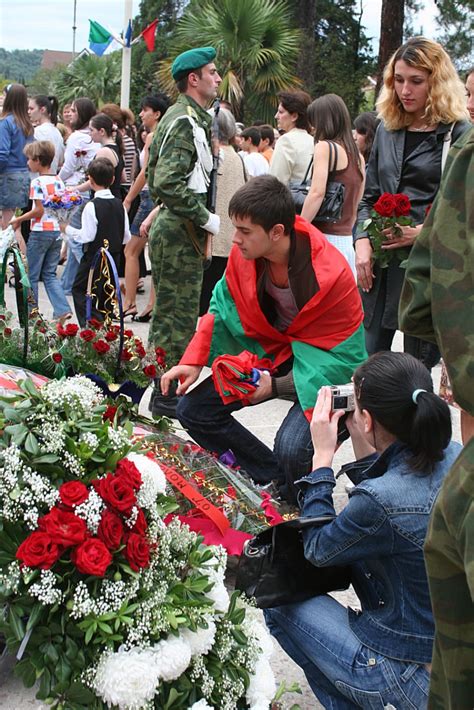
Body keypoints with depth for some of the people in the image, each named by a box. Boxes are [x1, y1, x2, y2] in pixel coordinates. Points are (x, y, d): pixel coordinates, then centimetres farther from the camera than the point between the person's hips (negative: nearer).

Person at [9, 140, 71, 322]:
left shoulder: (37, 182, -14)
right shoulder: (59, 181, 8)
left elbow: (38, 210, -17)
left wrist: (19, 220, -6)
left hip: (40, 232, -7)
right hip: (57, 231, 7)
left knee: (32, 275, 6)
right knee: (50, 274, 12)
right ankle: (63, 310, -3)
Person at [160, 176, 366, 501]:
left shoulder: (331, 275, -30)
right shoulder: (245, 252, -14)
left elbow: (341, 358, -22)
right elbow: (223, 308, 3)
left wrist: (277, 386, -30)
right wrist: (194, 362, -10)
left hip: (323, 368, -6)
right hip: (270, 350, 7)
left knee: (291, 449, -30)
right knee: (192, 408, -2)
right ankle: (274, 478, 11)